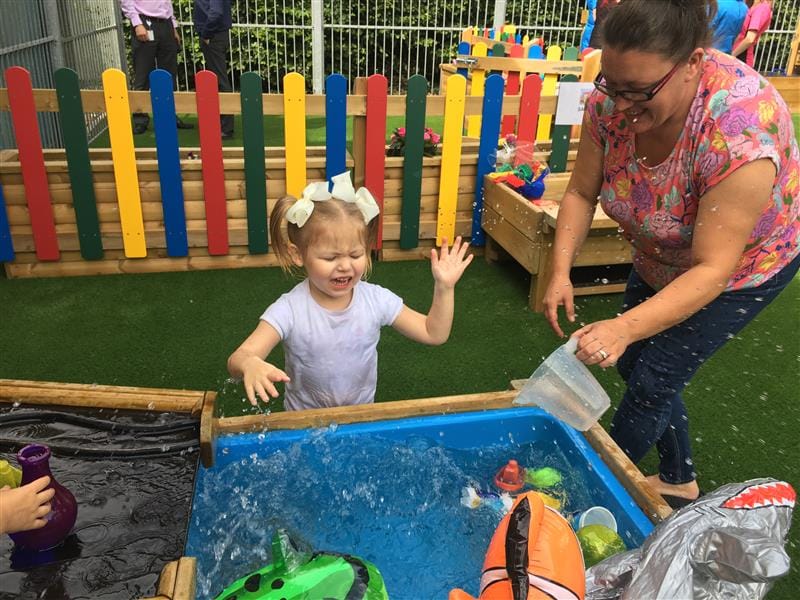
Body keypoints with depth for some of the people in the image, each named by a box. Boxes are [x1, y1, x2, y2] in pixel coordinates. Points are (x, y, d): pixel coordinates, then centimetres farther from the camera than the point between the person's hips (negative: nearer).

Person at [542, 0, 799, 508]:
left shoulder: (740, 132, -40)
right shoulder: (614, 98, -24)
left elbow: (713, 270, -38)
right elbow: (581, 193, -14)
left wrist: (625, 328, -48)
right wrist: (561, 271, -27)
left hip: (743, 263, -6)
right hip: (663, 257, 6)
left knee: (653, 380, -6)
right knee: (635, 363, 11)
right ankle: (679, 481, 36)